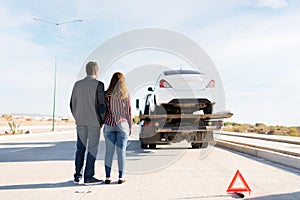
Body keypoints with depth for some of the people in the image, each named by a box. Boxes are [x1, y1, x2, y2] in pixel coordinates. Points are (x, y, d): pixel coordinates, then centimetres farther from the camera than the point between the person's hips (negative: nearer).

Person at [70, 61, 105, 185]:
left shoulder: (77, 84, 6)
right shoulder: (98, 85, -10)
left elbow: (72, 104, 8)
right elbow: (101, 104, -13)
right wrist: (102, 120, 0)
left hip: (80, 122, 5)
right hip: (94, 122, -5)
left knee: (80, 148, 13)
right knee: (92, 149, 2)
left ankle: (77, 176, 17)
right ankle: (88, 177, 4)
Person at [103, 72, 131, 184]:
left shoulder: (107, 95, -3)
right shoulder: (126, 96, -4)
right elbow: (128, 112, -1)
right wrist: (130, 127, 7)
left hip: (109, 125, 1)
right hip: (122, 125, -1)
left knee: (109, 151, 6)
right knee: (121, 151, 3)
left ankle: (108, 177, 10)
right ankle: (121, 177, 8)